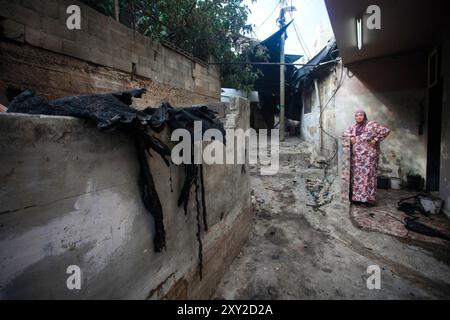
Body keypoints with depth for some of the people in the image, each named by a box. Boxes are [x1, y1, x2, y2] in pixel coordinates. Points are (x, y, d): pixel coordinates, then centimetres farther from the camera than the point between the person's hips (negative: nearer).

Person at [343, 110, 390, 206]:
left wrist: (375, 140, -8)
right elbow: (346, 133, 22)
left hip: (368, 155, -5)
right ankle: (357, 197, 11)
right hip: (356, 155, 5)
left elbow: (386, 131, -4)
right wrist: (350, 137, 2)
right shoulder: (354, 126, 16)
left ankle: (369, 198, -3)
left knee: (368, 175, -7)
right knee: (356, 175, 5)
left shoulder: (371, 124, -1)